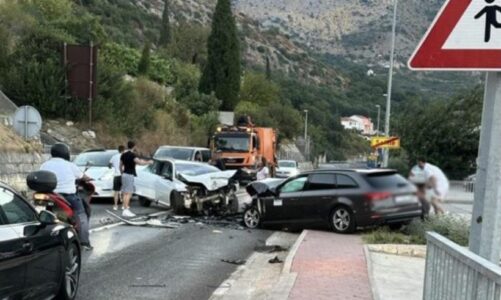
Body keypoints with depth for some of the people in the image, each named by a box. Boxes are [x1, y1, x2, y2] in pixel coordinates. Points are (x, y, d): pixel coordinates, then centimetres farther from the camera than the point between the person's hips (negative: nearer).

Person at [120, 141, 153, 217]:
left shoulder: (123, 155, 13)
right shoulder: (132, 155, -13)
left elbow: (121, 166, 19)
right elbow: (140, 162, -23)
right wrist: (148, 162, -9)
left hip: (124, 174, 9)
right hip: (129, 175, -9)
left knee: (125, 193, 10)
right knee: (128, 193, -8)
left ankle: (125, 210, 14)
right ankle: (126, 210, -10)